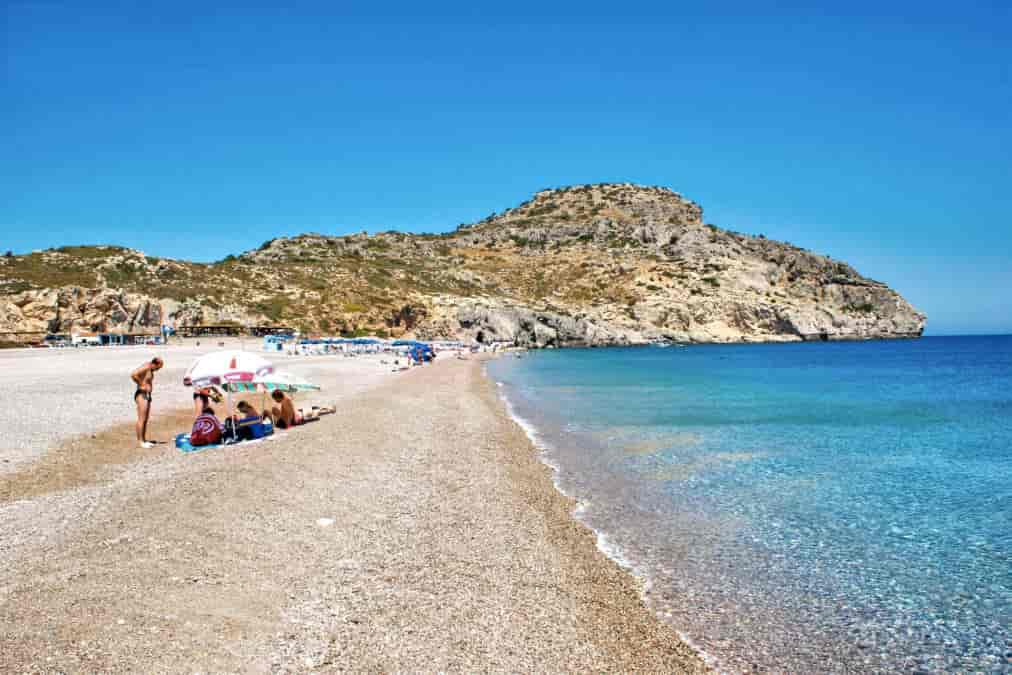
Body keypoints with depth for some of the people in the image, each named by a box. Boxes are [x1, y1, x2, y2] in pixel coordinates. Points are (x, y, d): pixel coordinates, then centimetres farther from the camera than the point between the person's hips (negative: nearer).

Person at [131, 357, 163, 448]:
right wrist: (141, 385, -19)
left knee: (146, 419, 11)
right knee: (141, 419, -8)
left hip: (147, 395, 10)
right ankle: (140, 441, -5)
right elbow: (133, 375, -30)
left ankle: (144, 440, 16)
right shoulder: (145, 367, -15)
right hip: (141, 395, -10)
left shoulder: (150, 369, 13)